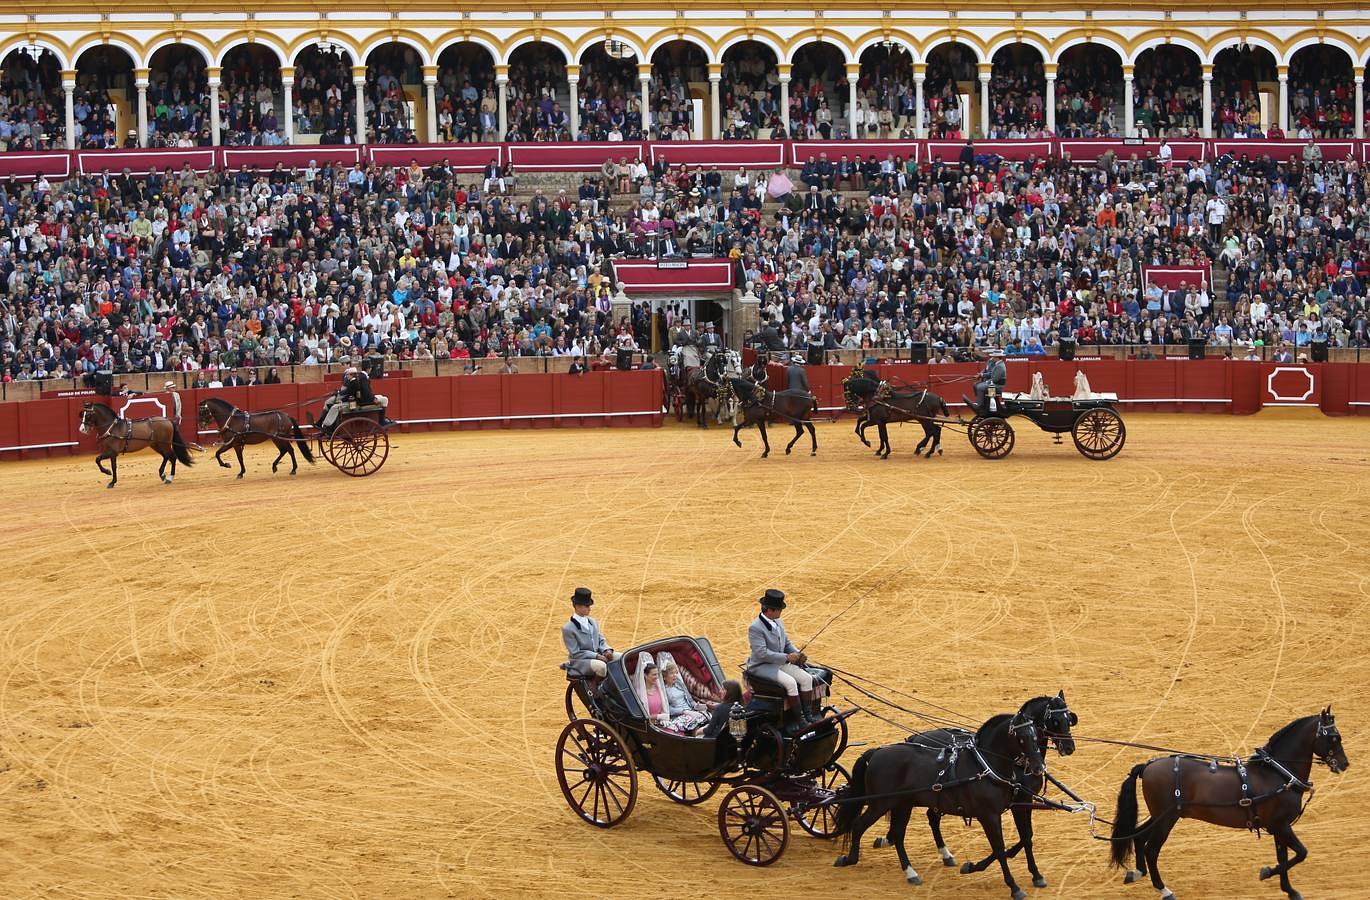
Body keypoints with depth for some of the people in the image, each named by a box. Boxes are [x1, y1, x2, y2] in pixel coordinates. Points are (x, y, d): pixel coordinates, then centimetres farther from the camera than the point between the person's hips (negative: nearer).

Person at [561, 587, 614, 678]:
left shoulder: (593, 623, 12)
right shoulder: (568, 629, -10)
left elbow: (601, 641, 17)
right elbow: (575, 653, -13)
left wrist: (607, 650, -7)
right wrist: (597, 656, -21)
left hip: (597, 658, 7)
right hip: (579, 662, -7)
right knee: (601, 666, -35)